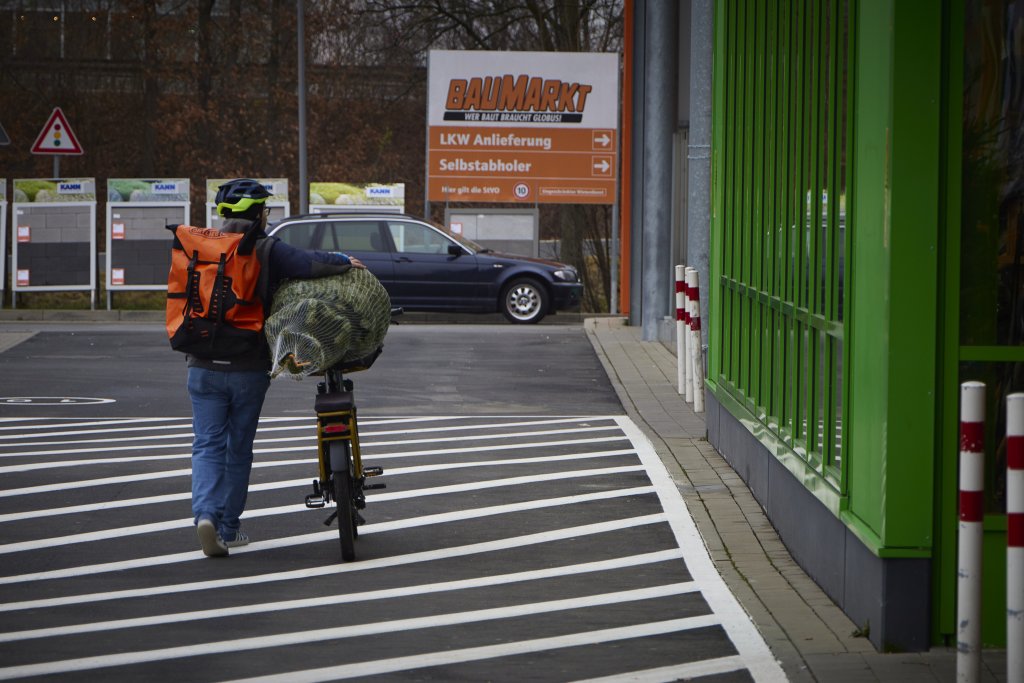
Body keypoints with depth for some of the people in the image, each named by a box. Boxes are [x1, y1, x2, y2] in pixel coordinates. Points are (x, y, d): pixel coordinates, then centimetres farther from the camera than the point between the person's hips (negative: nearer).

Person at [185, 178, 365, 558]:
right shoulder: (266, 251, -7)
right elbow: (309, 264, -18)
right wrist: (345, 264, -1)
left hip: (204, 366, 2)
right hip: (249, 368, -2)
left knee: (208, 445, 5)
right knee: (239, 447, 11)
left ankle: (205, 513, -18)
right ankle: (228, 528, 15)